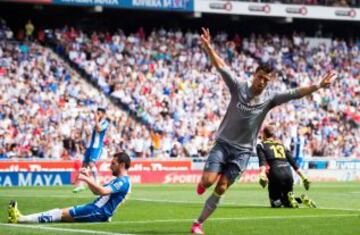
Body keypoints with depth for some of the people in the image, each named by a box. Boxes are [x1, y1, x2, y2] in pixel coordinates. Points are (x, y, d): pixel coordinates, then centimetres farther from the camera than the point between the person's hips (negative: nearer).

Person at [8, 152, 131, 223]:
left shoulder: (123, 182, -12)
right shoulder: (118, 181, 23)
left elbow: (103, 191, -29)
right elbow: (96, 191, 28)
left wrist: (87, 179, -28)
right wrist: (88, 177, 14)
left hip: (98, 212, -10)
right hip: (96, 210, 10)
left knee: (63, 213, -15)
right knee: (62, 212, -1)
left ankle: (21, 219, -21)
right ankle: (21, 218, -10)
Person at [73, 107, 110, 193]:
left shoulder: (105, 123, -5)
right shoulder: (97, 123, 19)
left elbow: (99, 129, -23)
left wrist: (96, 120, -14)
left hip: (97, 146, -8)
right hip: (90, 145, 8)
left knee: (91, 163, -20)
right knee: (84, 164, 4)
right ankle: (81, 185, 7)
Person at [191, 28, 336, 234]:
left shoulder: (269, 99, -1)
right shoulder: (239, 88, -4)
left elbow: (295, 93, -6)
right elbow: (221, 66, -7)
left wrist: (319, 86, -16)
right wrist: (208, 47, -19)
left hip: (243, 151, 1)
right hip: (224, 143, -1)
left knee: (221, 189, -4)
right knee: (208, 181, -15)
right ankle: (203, 182, 25)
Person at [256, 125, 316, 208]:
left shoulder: (261, 145, 12)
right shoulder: (281, 145, 25)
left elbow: (262, 161, -8)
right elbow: (293, 162, 18)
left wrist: (262, 174, -23)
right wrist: (303, 177, 17)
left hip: (276, 174, -5)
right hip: (288, 173, 5)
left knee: (275, 204, 6)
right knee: (286, 203, 19)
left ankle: (290, 198, -24)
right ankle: (300, 199, -11)